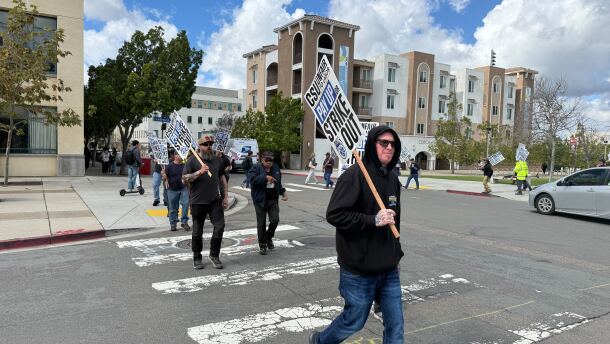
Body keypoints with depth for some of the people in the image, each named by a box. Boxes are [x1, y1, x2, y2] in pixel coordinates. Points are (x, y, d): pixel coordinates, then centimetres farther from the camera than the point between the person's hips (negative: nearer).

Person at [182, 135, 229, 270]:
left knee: (220, 226, -6)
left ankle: (214, 255, 12)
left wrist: (225, 196, 11)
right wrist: (199, 172, -21)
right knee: (197, 232, 8)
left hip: (215, 200, 3)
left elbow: (222, 178, 17)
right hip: (198, 202, -3)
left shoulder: (217, 160, 11)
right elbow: (184, 179, -9)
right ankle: (197, 258, 24)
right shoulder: (192, 160, -2)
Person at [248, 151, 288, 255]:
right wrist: (265, 177, -27)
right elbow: (252, 179, -24)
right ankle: (262, 245, 16)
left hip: (273, 200, 4)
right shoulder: (256, 168, -6)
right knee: (261, 223, 2)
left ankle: (269, 237, 24)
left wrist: (283, 192, 14)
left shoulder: (276, 168, 11)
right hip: (260, 201, -4)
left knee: (275, 220, -5)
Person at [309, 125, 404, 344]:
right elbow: (334, 214, -20)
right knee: (354, 321, 10)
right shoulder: (355, 175, -15)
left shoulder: (393, 178, 8)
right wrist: (373, 220, -25)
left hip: (389, 270, 7)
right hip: (359, 270, -7)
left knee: (395, 326, 10)